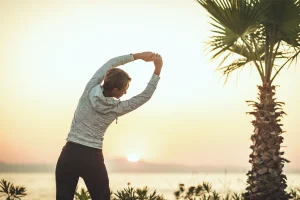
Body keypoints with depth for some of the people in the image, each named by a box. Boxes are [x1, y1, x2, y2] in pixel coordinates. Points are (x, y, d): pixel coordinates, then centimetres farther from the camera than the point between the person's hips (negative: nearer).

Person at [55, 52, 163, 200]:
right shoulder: (116, 108, -9)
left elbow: (109, 64, 6)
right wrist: (157, 70, 2)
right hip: (92, 159, -2)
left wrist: (137, 56, 7)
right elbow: (146, 96, -1)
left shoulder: (90, 90, -5)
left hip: (69, 155, 2)